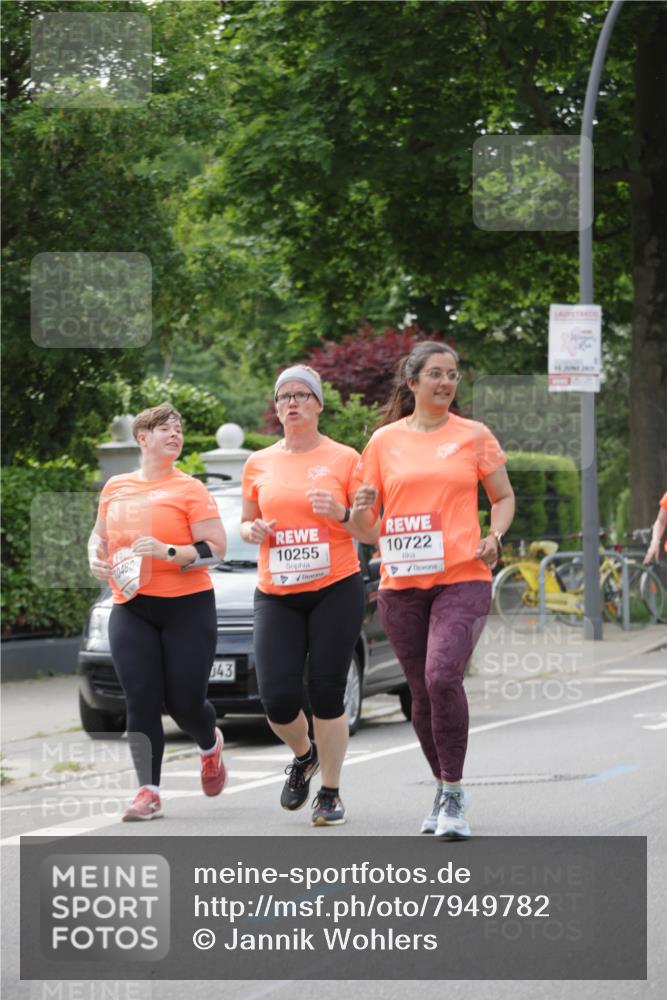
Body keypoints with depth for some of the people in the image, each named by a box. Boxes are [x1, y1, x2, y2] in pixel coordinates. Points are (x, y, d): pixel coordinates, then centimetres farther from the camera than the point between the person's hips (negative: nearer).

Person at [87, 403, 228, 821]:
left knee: (185, 702, 0)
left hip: (187, 606, -3)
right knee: (142, 702, -8)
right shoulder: (116, 488, 11)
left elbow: (215, 549, -8)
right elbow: (99, 536, 26)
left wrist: (167, 552, -20)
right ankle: (149, 791, -5)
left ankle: (211, 745, 35)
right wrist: (96, 558, 4)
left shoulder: (189, 489, -2)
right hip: (131, 610, 3)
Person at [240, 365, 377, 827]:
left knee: (327, 695, -4)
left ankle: (331, 792, 12)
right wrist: (252, 530, -2)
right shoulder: (259, 464, 10)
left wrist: (342, 513, -16)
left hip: (335, 589, -3)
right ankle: (303, 755, 26)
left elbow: (368, 530, 4)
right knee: (278, 698, -7)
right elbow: (246, 521, 21)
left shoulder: (345, 459, 2)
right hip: (276, 595, 3)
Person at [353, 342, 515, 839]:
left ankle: (454, 796, -12)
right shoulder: (385, 440, 10)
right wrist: (362, 508, -10)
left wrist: (494, 537, -7)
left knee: (443, 677, -21)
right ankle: (445, 790, 24)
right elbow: (364, 514, 14)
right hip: (401, 583, 3)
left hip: (462, 578, -3)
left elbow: (503, 498, 13)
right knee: (422, 690, 7)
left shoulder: (474, 436, 6)